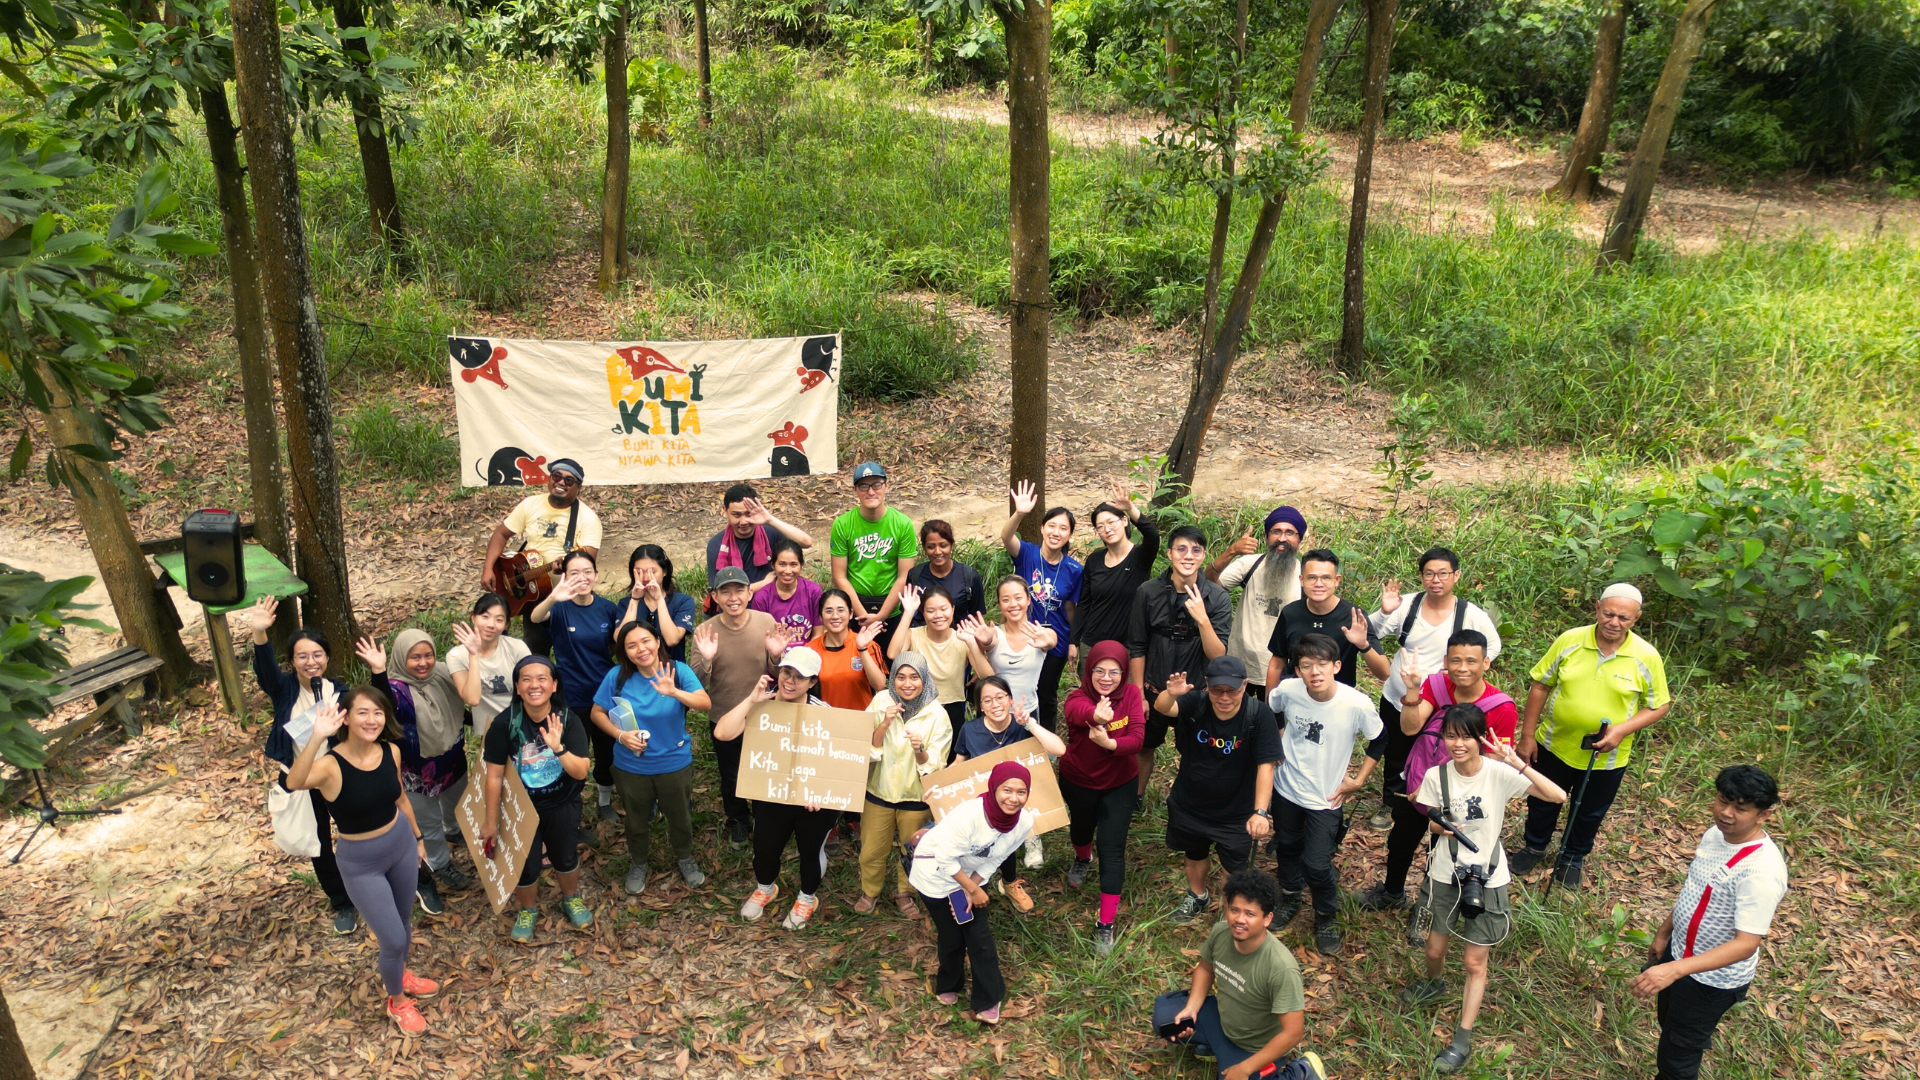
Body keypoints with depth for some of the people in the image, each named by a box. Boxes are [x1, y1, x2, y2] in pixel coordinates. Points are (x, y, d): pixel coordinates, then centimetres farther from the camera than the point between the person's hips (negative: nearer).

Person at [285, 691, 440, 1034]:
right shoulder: (331, 765, -27)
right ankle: (397, 1002, 32)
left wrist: (418, 837, 16)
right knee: (393, 940, 3)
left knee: (404, 923, 25)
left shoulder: (391, 751, -12)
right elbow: (293, 783, -50)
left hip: (401, 845, 5)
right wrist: (317, 738, -60)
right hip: (361, 863, -5)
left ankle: (400, 975, 54)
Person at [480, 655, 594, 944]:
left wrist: (557, 747, -42)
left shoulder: (568, 721, -21)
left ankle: (571, 899, 50)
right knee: (524, 864, 12)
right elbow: (494, 776, -15)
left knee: (565, 857, 19)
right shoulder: (505, 724, -24)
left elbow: (581, 772, -24)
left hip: (563, 806, 1)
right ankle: (527, 910, 44)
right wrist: (491, 821, -8)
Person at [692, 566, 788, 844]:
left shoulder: (767, 622, -14)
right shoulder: (705, 632, -16)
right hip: (723, 720, 0)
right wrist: (706, 660, -34)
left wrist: (777, 656, -28)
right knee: (731, 777, 21)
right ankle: (738, 819, 49)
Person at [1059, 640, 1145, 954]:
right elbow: (1078, 712, -53)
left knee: (1112, 848, -5)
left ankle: (1106, 923, 7)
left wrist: (1109, 743, -50)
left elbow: (1138, 738, -29)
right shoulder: (1077, 698, -27)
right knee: (1081, 828, 26)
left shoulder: (1131, 695, -18)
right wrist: (1096, 715, -77)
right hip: (1078, 781, 0)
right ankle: (1082, 858, 63)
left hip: (1119, 783, 0)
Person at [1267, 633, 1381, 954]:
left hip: (1326, 797, -3)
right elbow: (1270, 714, 6)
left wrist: (1358, 781, -6)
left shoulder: (1357, 705, -27)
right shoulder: (1287, 690, -20)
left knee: (1316, 864, -1)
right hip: (1286, 787, 3)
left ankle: (1326, 918, 28)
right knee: (1287, 847, 22)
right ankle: (1290, 899, 50)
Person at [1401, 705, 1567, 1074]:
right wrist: (1443, 827, -19)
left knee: (1475, 962, 5)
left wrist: (1518, 764, -35)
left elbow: (1558, 796, -26)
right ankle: (1434, 983, 51)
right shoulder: (1436, 775, -11)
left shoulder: (1499, 773, -17)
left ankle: (1463, 1040, 17)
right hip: (1446, 874, 2)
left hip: (1487, 878, -2)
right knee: (1435, 949, 17)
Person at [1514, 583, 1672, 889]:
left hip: (1606, 758, 0)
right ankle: (1534, 847, 47)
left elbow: (1660, 705, -5)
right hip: (1555, 746, 1)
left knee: (1589, 814, 20)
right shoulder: (1569, 641, -13)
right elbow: (1540, 685, -5)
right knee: (1542, 803, 21)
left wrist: (1622, 730, -22)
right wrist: (1527, 735, -5)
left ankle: (1572, 858, 46)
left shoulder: (1646, 657, -15)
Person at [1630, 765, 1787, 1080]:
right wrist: (1663, 932, 18)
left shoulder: (1761, 872, -33)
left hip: (1713, 979, -8)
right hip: (1680, 950, 8)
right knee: (1669, 1023, 30)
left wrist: (1675, 970, -44)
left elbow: (1746, 944, -35)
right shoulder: (1717, 834, -6)